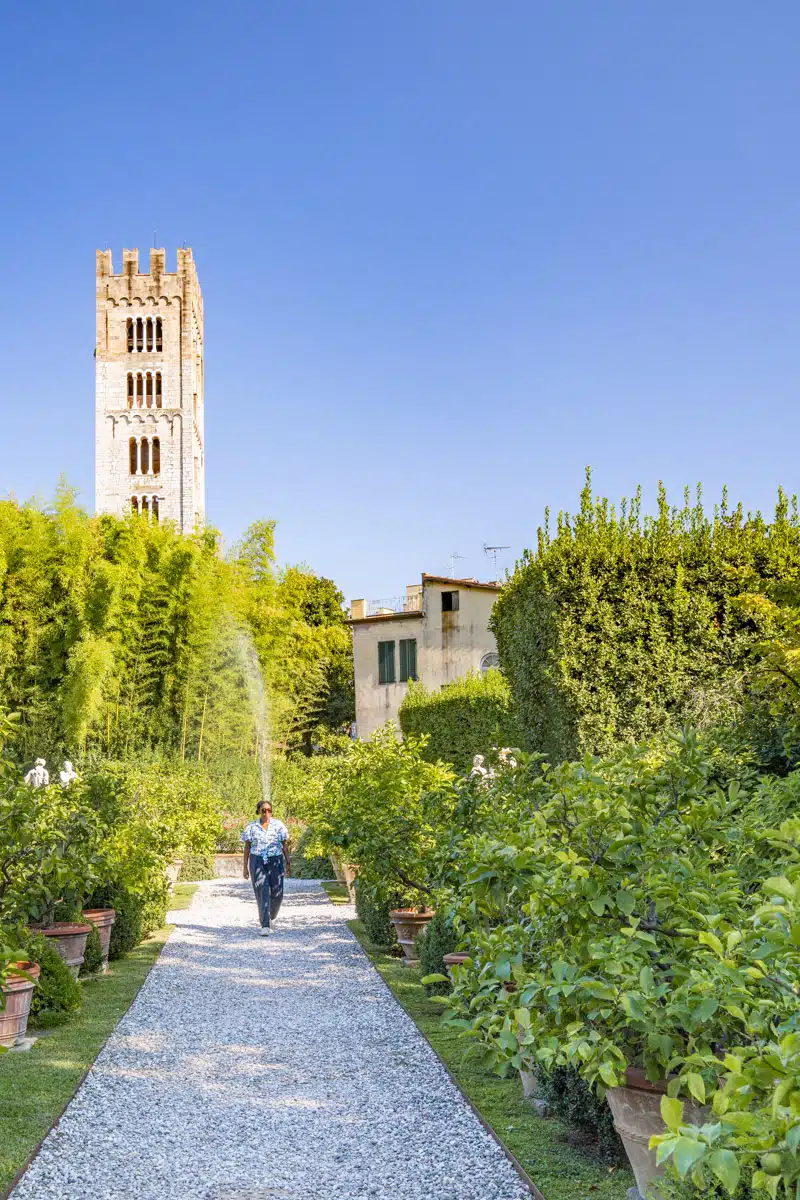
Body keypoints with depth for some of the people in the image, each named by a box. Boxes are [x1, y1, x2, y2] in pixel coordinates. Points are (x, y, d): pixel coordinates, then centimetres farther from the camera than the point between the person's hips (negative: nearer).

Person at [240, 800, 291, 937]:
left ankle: (270, 917, 31)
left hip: (275, 862, 1)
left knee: (276, 893, 1)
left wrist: (288, 863, -2)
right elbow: (247, 847, 4)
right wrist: (245, 866, 1)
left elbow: (285, 845, 3)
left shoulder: (278, 825, 1)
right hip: (257, 862, -1)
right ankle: (265, 926, -12)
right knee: (262, 893, -11)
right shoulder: (252, 827, 2)